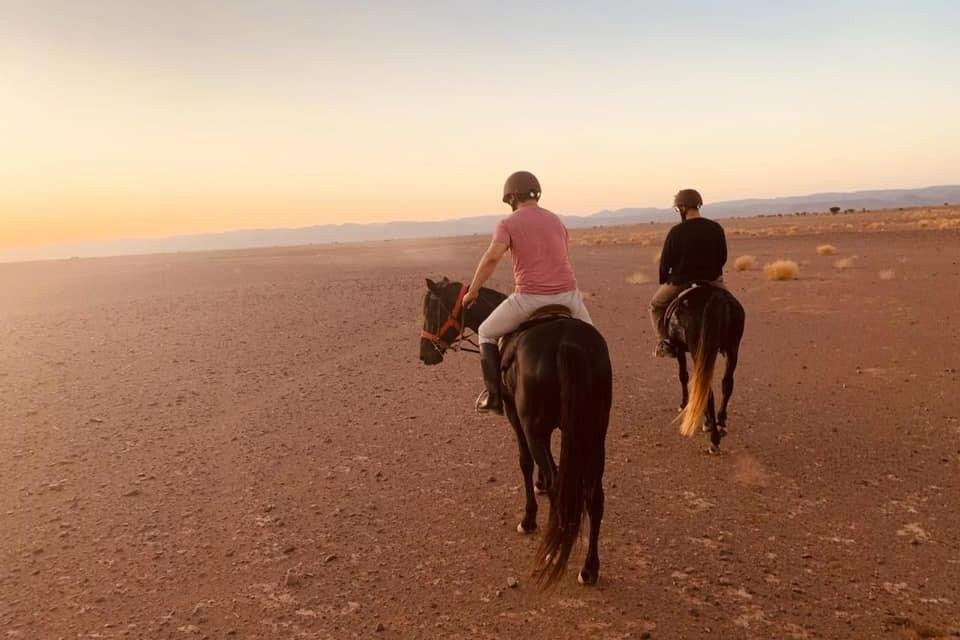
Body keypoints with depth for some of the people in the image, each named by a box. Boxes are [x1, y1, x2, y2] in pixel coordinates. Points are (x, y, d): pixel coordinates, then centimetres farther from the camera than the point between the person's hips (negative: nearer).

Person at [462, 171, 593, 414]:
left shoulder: (508, 223, 1)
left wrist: (472, 291, -6)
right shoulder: (556, 220, 18)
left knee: (487, 332, 18)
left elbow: (492, 257, -15)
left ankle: (493, 394, 11)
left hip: (530, 298, -4)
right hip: (567, 294, 4)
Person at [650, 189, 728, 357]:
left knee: (656, 306, 22)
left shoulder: (676, 232, -13)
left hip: (680, 282, -3)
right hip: (711, 280, 3)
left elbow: (665, 262, -5)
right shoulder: (716, 229, -2)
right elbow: (722, 258, 6)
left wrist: (663, 282, 12)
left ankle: (666, 341, 7)